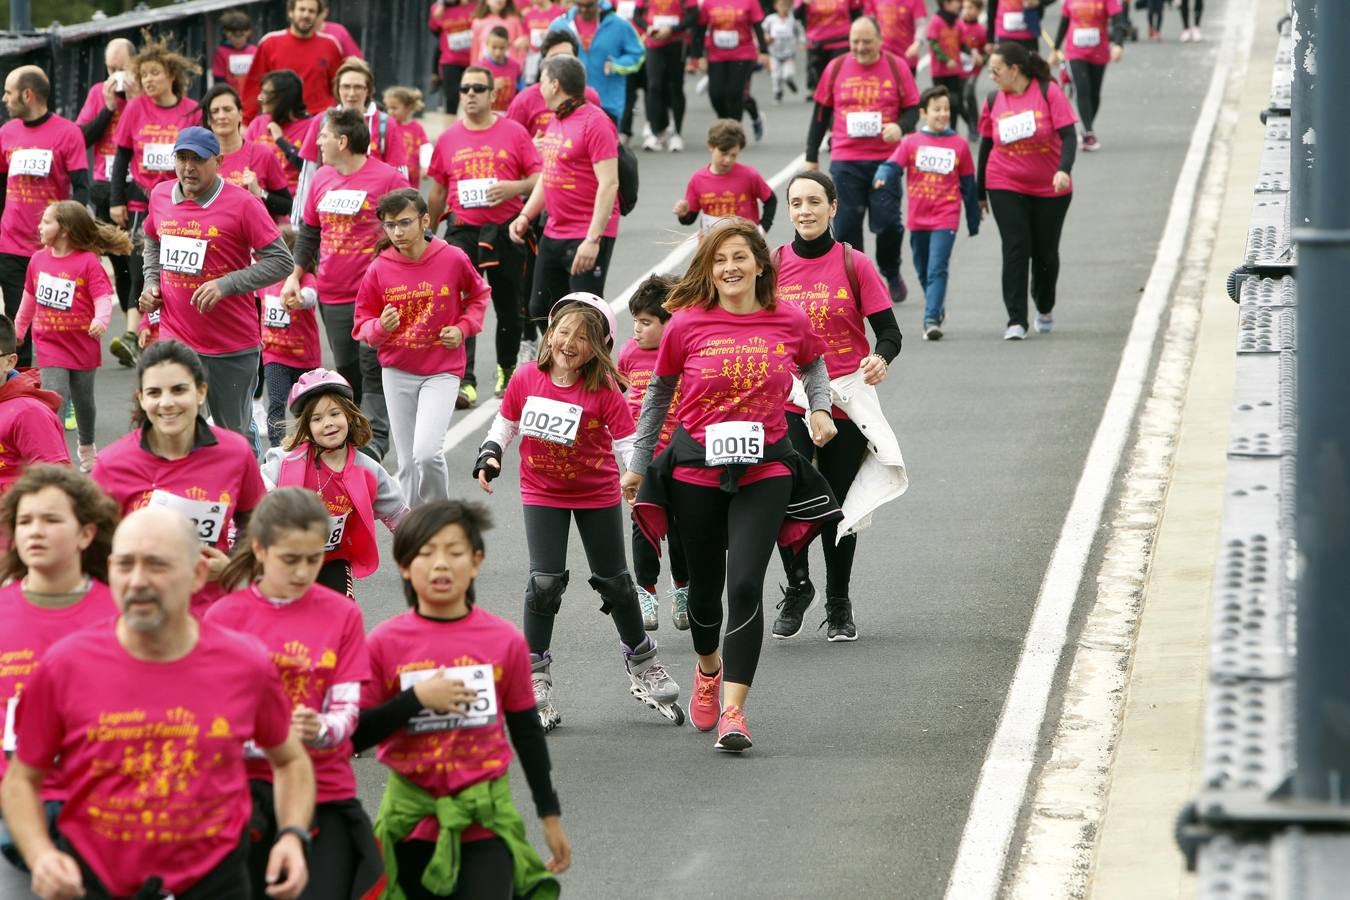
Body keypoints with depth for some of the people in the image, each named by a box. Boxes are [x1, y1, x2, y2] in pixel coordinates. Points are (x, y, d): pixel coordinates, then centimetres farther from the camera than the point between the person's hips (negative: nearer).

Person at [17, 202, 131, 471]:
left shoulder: (88, 262, -14)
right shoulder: (38, 259, 0)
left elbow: (103, 297, -19)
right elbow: (30, 297, 15)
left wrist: (101, 320, -38)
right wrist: (18, 328, 24)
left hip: (83, 345, -2)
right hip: (50, 345, 2)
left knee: (83, 400, 16)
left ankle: (87, 447, 39)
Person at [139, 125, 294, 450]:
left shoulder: (242, 204, -12)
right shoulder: (161, 196, 5)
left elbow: (281, 261, -12)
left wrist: (226, 285, -20)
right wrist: (151, 283, 8)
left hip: (234, 348, -3)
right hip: (176, 341, 3)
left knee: (237, 436, 10)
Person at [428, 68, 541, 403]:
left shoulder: (514, 133, 0)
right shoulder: (448, 139, 7)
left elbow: (539, 177, 0)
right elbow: (438, 191, 14)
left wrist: (515, 187, -19)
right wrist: (428, 234, 16)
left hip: (505, 232, -1)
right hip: (463, 231, 1)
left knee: (508, 306, 12)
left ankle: (508, 370, 31)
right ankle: (464, 380, -15)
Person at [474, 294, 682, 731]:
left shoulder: (604, 391, -20)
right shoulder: (527, 379, -12)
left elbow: (627, 444, -18)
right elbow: (505, 423, 3)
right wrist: (489, 456, -12)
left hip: (597, 494, -1)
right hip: (542, 494, 1)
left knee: (614, 580, 11)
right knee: (545, 580, -10)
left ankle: (643, 666, 31)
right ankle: (536, 679, 2)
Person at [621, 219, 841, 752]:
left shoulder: (790, 323, -3)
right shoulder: (686, 325, -6)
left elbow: (814, 367, 20)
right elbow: (659, 393, 8)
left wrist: (821, 408, 2)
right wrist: (638, 463, 11)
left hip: (764, 471, -1)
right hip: (695, 467, 1)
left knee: (745, 585, -14)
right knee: (705, 584, 14)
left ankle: (733, 709, -10)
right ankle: (708, 668, 45)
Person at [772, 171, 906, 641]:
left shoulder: (854, 265, -2)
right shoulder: (772, 266, 3)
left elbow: (888, 330, -3)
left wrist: (880, 359, -24)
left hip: (846, 404, 0)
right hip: (788, 403, 0)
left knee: (838, 507, 6)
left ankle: (839, 605, 23)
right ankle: (797, 586, 9)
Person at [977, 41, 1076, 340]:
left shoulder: (1049, 92, -10)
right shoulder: (993, 101, 1)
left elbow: (1068, 135, -14)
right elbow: (986, 145, 10)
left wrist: (1064, 170, -31)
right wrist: (980, 193, 14)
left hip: (1050, 188, -1)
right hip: (1006, 188, 1)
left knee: (1045, 252, 9)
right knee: (1016, 249, -10)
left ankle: (1045, 308, 36)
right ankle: (1016, 321, -10)